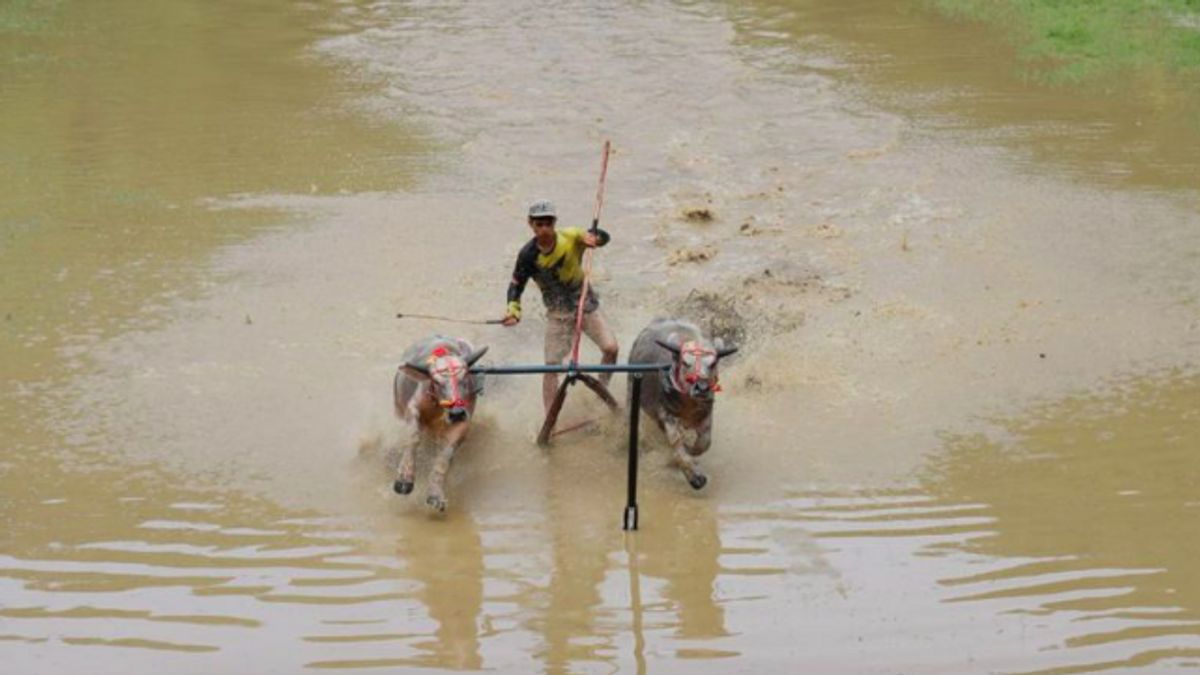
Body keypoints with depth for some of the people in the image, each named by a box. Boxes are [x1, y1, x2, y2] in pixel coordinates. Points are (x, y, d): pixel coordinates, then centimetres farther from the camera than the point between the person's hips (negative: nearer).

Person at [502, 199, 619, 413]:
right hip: (558, 312, -1)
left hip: (586, 302, 1)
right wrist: (513, 309, -25)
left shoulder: (570, 237, -14)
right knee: (552, 366, -5)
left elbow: (603, 237, -8)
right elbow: (516, 284, -7)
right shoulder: (528, 255, -15)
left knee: (610, 347, -14)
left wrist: (592, 237, -32)